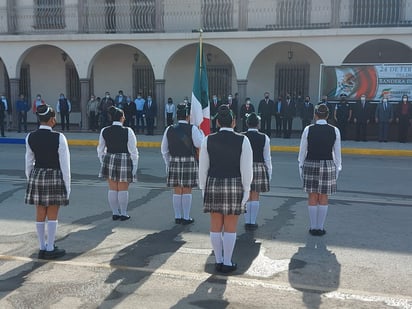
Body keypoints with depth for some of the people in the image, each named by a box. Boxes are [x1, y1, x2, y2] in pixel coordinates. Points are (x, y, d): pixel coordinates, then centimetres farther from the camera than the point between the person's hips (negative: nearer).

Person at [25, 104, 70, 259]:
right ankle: (50, 249, 14)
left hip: (36, 176, 4)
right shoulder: (59, 137, -14)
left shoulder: (30, 137, -1)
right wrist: (67, 185, -3)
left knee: (40, 214, 12)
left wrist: (29, 179, 17)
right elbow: (64, 163, -11)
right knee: (52, 215, 6)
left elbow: (29, 162, 5)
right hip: (54, 176, -4)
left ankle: (42, 248, 22)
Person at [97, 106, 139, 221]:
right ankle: (123, 214, 13)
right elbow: (133, 150, -8)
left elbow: (100, 149, 9)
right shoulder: (128, 131, -10)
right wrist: (134, 164, 0)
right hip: (124, 160, -4)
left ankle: (115, 213, 18)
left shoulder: (104, 131, 2)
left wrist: (103, 161, 20)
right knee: (123, 189, 6)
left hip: (109, 160, 4)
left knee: (112, 189, 11)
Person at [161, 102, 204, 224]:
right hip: (189, 162, -4)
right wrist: (200, 131, 2)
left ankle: (177, 217, 15)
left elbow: (164, 150, 7)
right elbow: (200, 144, -13)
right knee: (187, 191, 3)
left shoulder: (169, 129, 5)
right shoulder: (192, 129, -7)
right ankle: (186, 218, 8)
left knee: (176, 191, 9)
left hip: (174, 162, 4)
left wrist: (168, 164, 16)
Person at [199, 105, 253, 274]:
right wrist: (246, 190, 1)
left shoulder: (208, 140, -2)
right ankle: (227, 263, 15)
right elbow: (246, 168, -7)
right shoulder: (242, 140, -7)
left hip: (213, 185, 2)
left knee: (216, 226, 11)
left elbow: (203, 167, 2)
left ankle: (218, 261, 21)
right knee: (230, 227, 7)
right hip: (234, 186, -2)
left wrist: (203, 188, 11)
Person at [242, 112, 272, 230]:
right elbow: (267, 157, -1)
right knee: (255, 197, 7)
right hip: (259, 168, 0)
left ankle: (247, 222, 13)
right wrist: (269, 172, 8)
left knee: (246, 196, 9)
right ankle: (253, 222, 11)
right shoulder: (264, 138, -4)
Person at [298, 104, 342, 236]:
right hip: (328, 165, 1)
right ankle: (320, 228, 14)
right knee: (323, 198, 9)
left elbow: (302, 150, -1)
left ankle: (313, 227, 14)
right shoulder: (334, 130, -2)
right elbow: (337, 152, 3)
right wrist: (338, 168, 12)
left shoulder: (308, 129, -5)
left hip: (310, 164, -1)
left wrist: (301, 166, 9)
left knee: (312, 197, 8)